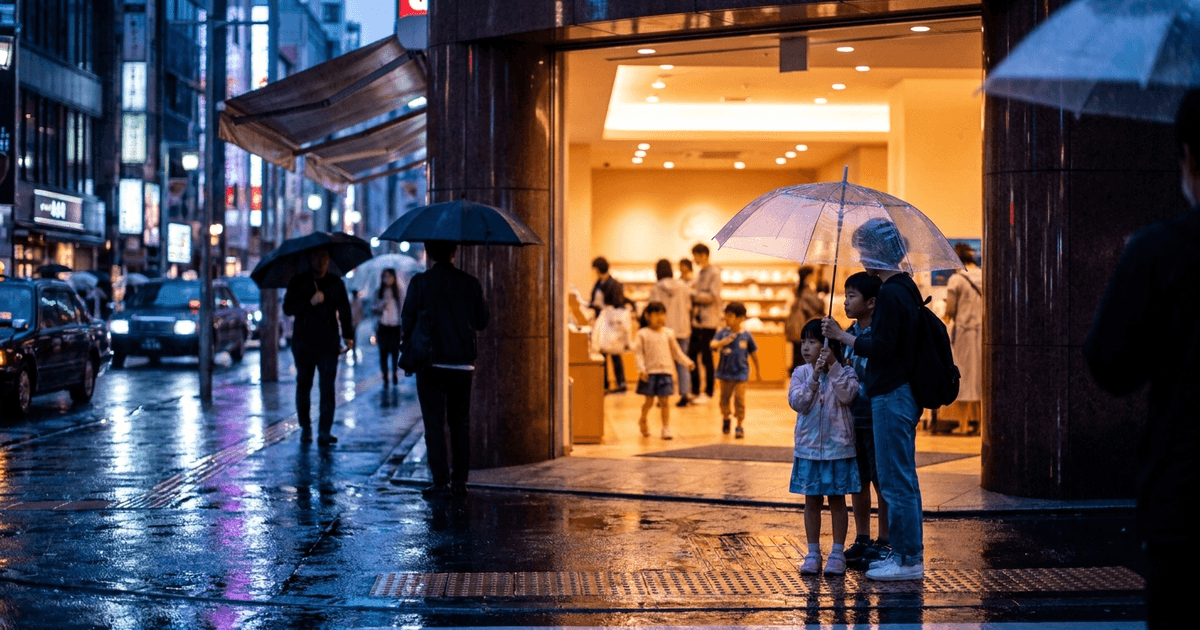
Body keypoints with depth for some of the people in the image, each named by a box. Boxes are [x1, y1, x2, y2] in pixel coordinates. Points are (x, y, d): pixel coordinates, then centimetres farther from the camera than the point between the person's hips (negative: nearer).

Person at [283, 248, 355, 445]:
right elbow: (287, 308, -4)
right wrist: (310, 302, -17)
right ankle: (305, 427, 21)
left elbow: (344, 311, 12)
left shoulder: (336, 283, 9)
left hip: (328, 343, 0)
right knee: (303, 385, 6)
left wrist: (348, 335, 1)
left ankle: (324, 432, -12)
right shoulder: (298, 282, 4)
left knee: (327, 386, -10)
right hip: (303, 342, 0)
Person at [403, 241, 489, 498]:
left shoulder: (420, 282, -8)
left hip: (431, 362, -2)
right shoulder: (471, 283, -1)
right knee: (461, 422, 13)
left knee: (435, 423, 2)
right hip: (463, 363, 3)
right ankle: (460, 481, 11)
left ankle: (441, 482, -2)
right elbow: (481, 322, 6)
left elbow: (407, 321, -6)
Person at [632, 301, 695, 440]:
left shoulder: (669, 333, 9)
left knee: (664, 401, -1)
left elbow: (676, 351, 19)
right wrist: (641, 368, -15)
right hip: (649, 372, -2)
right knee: (649, 401, 4)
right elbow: (638, 352, -5)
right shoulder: (643, 334, -2)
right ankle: (643, 421, 31)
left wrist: (687, 362, 13)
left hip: (665, 372, 2)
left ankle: (666, 428, 2)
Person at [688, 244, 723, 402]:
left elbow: (713, 297, -16)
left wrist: (693, 294, -13)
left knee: (706, 357, -3)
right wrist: (693, 296, 1)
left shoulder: (714, 273, -9)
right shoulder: (700, 274, 16)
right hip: (697, 320, 8)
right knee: (692, 354, 7)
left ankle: (708, 392, 5)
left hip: (709, 321, -8)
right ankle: (695, 391, 15)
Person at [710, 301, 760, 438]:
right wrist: (723, 342, -39)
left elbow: (753, 353, 7)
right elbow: (713, 344, -19)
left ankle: (740, 426, 5)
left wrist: (758, 370, 15)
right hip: (725, 372, 2)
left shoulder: (746, 335, -5)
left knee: (739, 399, -6)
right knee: (724, 398, 13)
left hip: (741, 372, -2)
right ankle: (726, 418, 39)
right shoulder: (723, 333, -4)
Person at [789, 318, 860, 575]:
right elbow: (797, 402, -9)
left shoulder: (844, 372, -3)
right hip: (808, 447, 2)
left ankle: (837, 554, 11)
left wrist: (834, 367, -22)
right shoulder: (801, 373, 3)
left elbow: (847, 395, -20)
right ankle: (813, 554, 15)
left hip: (837, 447, -2)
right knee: (811, 501, 7)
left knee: (837, 500, 4)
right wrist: (814, 376, -18)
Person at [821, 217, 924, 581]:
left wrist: (841, 336, -14)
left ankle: (908, 560, -2)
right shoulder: (907, 289, 15)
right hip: (904, 392, 11)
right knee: (902, 479, 15)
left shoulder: (890, 295, -17)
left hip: (891, 397, -11)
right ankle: (907, 554, 21)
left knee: (895, 480, -6)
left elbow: (881, 349, -23)